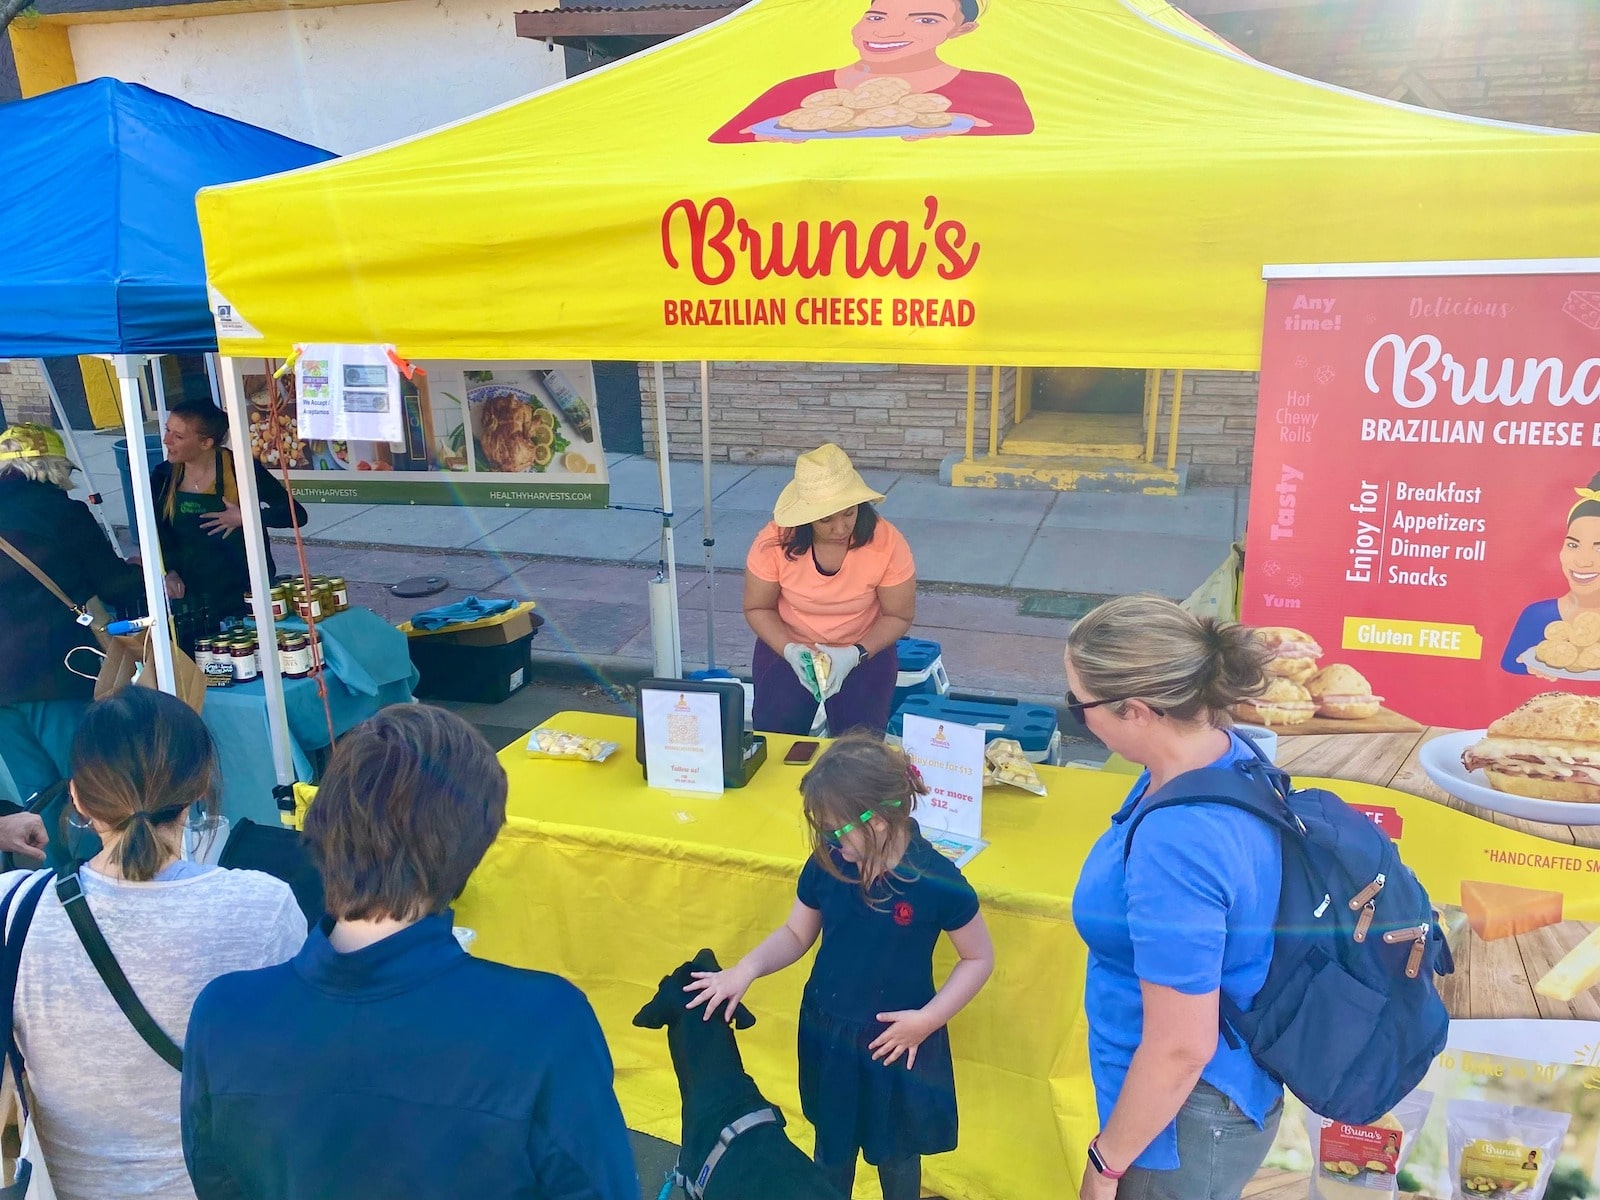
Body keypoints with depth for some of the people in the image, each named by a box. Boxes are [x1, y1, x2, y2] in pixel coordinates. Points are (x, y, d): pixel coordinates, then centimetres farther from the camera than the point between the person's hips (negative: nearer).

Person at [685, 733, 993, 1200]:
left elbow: (980, 958, -12)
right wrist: (746, 969, -17)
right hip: (827, 1035, 3)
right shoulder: (827, 863, -15)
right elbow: (796, 933, 0)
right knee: (831, 1143, 25)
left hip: (898, 1044, -3)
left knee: (896, 1153, 22)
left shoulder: (937, 881, -26)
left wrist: (929, 1018, -21)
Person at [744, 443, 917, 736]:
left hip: (864, 649, 0)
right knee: (774, 735, -14)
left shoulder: (887, 543, -22)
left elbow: (899, 616, -10)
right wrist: (789, 651, -24)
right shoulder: (773, 542, -21)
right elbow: (757, 608, -7)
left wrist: (855, 655, -26)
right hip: (788, 647, 1)